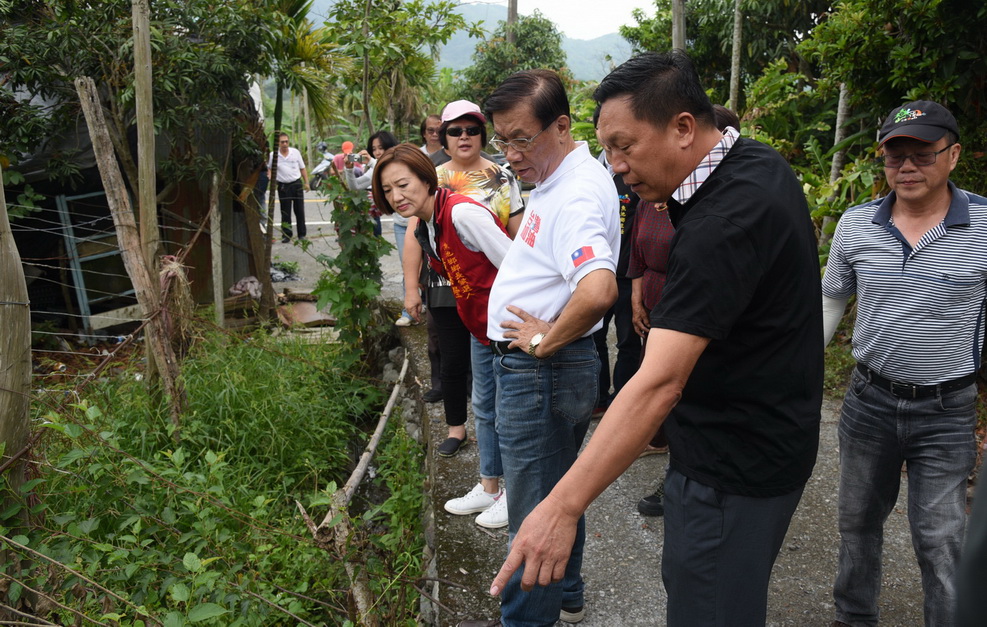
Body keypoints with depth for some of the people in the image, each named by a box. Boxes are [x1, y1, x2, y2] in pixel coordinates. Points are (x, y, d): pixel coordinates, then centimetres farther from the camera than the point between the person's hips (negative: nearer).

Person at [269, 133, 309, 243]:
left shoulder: (295, 152, 3)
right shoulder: (273, 155, -2)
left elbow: (302, 168, 10)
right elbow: (268, 169, 9)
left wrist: (306, 182, 7)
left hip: (297, 184, 1)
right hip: (283, 186, -1)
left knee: (299, 210, 4)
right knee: (285, 212, 3)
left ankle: (302, 234, 13)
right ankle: (286, 235, 10)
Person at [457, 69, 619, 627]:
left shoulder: (577, 195, -24)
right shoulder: (559, 178, 9)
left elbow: (598, 291, -40)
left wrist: (544, 341, -24)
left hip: (541, 372, -11)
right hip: (550, 370, 11)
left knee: (535, 515, 5)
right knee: (559, 493, 25)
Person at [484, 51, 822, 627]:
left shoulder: (722, 223, -29)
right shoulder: (763, 163, 2)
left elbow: (659, 383, -36)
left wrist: (563, 508, -36)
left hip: (736, 467, -10)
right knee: (688, 579, 24)